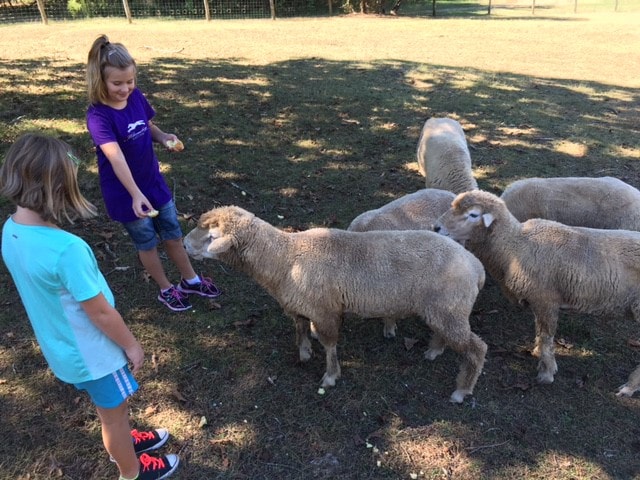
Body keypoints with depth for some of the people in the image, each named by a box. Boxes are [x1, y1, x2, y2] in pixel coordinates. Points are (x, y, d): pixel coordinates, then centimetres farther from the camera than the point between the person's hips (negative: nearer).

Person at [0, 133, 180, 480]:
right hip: (92, 351, -7)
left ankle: (123, 442, 56)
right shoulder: (66, 249, -37)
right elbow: (100, 312, -26)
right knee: (114, 412, 19)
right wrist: (131, 344, -9)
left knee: (108, 407, 31)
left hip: (63, 346, 7)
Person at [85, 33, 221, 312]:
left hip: (153, 181, 6)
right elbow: (116, 158, -37)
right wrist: (136, 194, -49)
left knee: (173, 234, 18)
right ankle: (167, 290, 33)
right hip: (124, 193, -6)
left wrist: (165, 138, -11)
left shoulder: (136, 96, -6)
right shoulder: (98, 115, -25)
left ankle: (190, 280, 37)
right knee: (147, 243, 13)